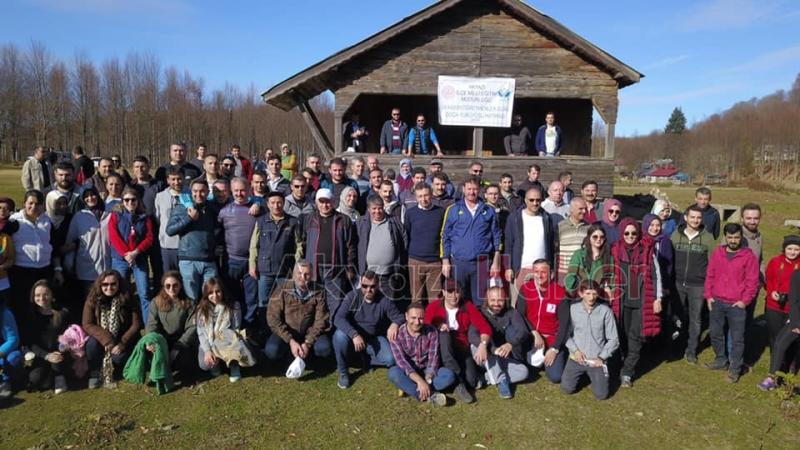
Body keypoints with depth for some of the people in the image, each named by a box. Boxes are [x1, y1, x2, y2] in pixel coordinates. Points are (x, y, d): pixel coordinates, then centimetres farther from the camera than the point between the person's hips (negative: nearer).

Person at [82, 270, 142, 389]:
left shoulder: (127, 299, -12)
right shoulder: (92, 300, -9)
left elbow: (136, 324, -12)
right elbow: (87, 324, -13)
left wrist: (122, 344, -23)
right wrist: (107, 341, -25)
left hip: (121, 340, -1)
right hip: (101, 340, 1)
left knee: (118, 358, -29)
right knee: (92, 342, -32)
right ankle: (94, 374, -6)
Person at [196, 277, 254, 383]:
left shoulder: (234, 306, -9)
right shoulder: (202, 308, -1)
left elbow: (235, 330, -9)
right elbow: (201, 332, -3)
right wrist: (207, 350, -19)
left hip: (227, 343, -1)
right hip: (209, 343, 2)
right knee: (204, 365, -27)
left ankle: (234, 365, -3)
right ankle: (215, 363, 11)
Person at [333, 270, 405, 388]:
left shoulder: (385, 301, -12)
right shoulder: (352, 296, -15)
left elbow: (400, 317, -7)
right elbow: (339, 319, -25)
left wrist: (395, 324, -33)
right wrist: (354, 335, -41)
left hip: (374, 340, 1)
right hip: (354, 337, -1)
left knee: (391, 359, -25)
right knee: (340, 335, -34)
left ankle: (366, 359, 7)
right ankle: (343, 372, -11)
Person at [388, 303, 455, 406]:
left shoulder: (432, 332, -10)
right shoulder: (397, 334, -16)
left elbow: (433, 358, -16)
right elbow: (402, 361, -25)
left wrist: (427, 381, -32)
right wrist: (420, 381, -37)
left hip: (427, 371, 2)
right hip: (408, 373, -1)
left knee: (449, 375, -26)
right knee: (393, 372, -34)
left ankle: (409, 388, -28)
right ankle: (430, 395, -36)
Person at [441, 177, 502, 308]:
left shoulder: (489, 211, 6)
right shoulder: (453, 209, 4)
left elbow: (496, 236, 7)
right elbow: (445, 237, 4)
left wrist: (496, 262, 1)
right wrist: (445, 261, -2)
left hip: (482, 263, 0)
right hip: (458, 262, 0)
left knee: (480, 302, 5)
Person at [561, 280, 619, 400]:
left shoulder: (605, 311, -8)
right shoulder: (572, 309, -5)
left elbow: (613, 339, -3)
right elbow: (566, 333, 3)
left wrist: (601, 357, -8)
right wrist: (575, 350, -10)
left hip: (597, 360, -1)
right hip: (577, 358, 1)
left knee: (601, 394, -7)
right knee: (567, 389, -6)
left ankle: (593, 375, 24)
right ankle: (581, 374, 25)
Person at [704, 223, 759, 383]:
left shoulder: (748, 256, -4)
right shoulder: (717, 253, 5)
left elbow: (752, 281, -5)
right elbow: (709, 276, 8)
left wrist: (745, 300, -10)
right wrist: (708, 296, 2)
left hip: (737, 305, -4)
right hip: (716, 303, 4)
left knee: (737, 338, 1)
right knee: (715, 333, 14)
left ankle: (735, 369, 14)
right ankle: (721, 361, 32)